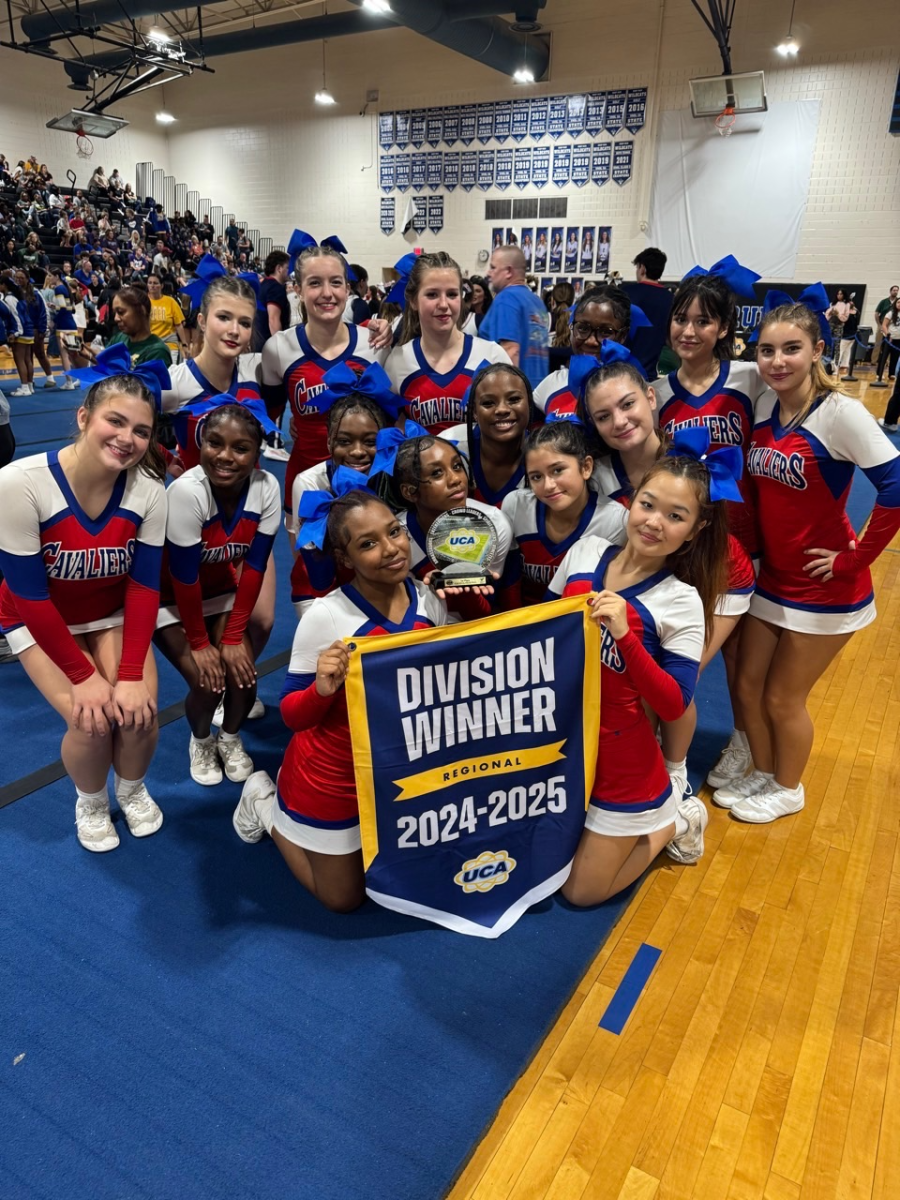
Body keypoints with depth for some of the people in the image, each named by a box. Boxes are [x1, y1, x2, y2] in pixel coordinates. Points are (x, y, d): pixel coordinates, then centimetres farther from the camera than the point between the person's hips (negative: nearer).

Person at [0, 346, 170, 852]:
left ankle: (132, 788, 19)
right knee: (91, 720, -19)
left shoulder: (149, 490, -20)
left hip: (111, 613, 2)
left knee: (140, 709, -16)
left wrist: (132, 675, -20)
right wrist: (84, 675, -20)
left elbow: (144, 587, -14)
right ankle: (91, 803, 16)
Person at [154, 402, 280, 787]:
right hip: (171, 597, -3)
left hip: (222, 591, 3)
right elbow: (183, 577, -24)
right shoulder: (186, 491, -33)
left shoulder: (267, 488, -22)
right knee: (207, 681, -14)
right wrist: (199, 643, -14)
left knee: (243, 674, -9)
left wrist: (234, 636, -11)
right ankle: (200, 741, 22)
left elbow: (255, 566, -13)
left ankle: (230, 739, 25)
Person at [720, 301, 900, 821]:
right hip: (771, 577, 6)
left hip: (824, 588, -6)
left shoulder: (840, 412, -20)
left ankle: (788, 789, 35)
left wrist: (855, 558, -19)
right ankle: (762, 773, 40)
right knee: (749, 687, 15)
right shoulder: (765, 407, -1)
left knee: (783, 699, 8)